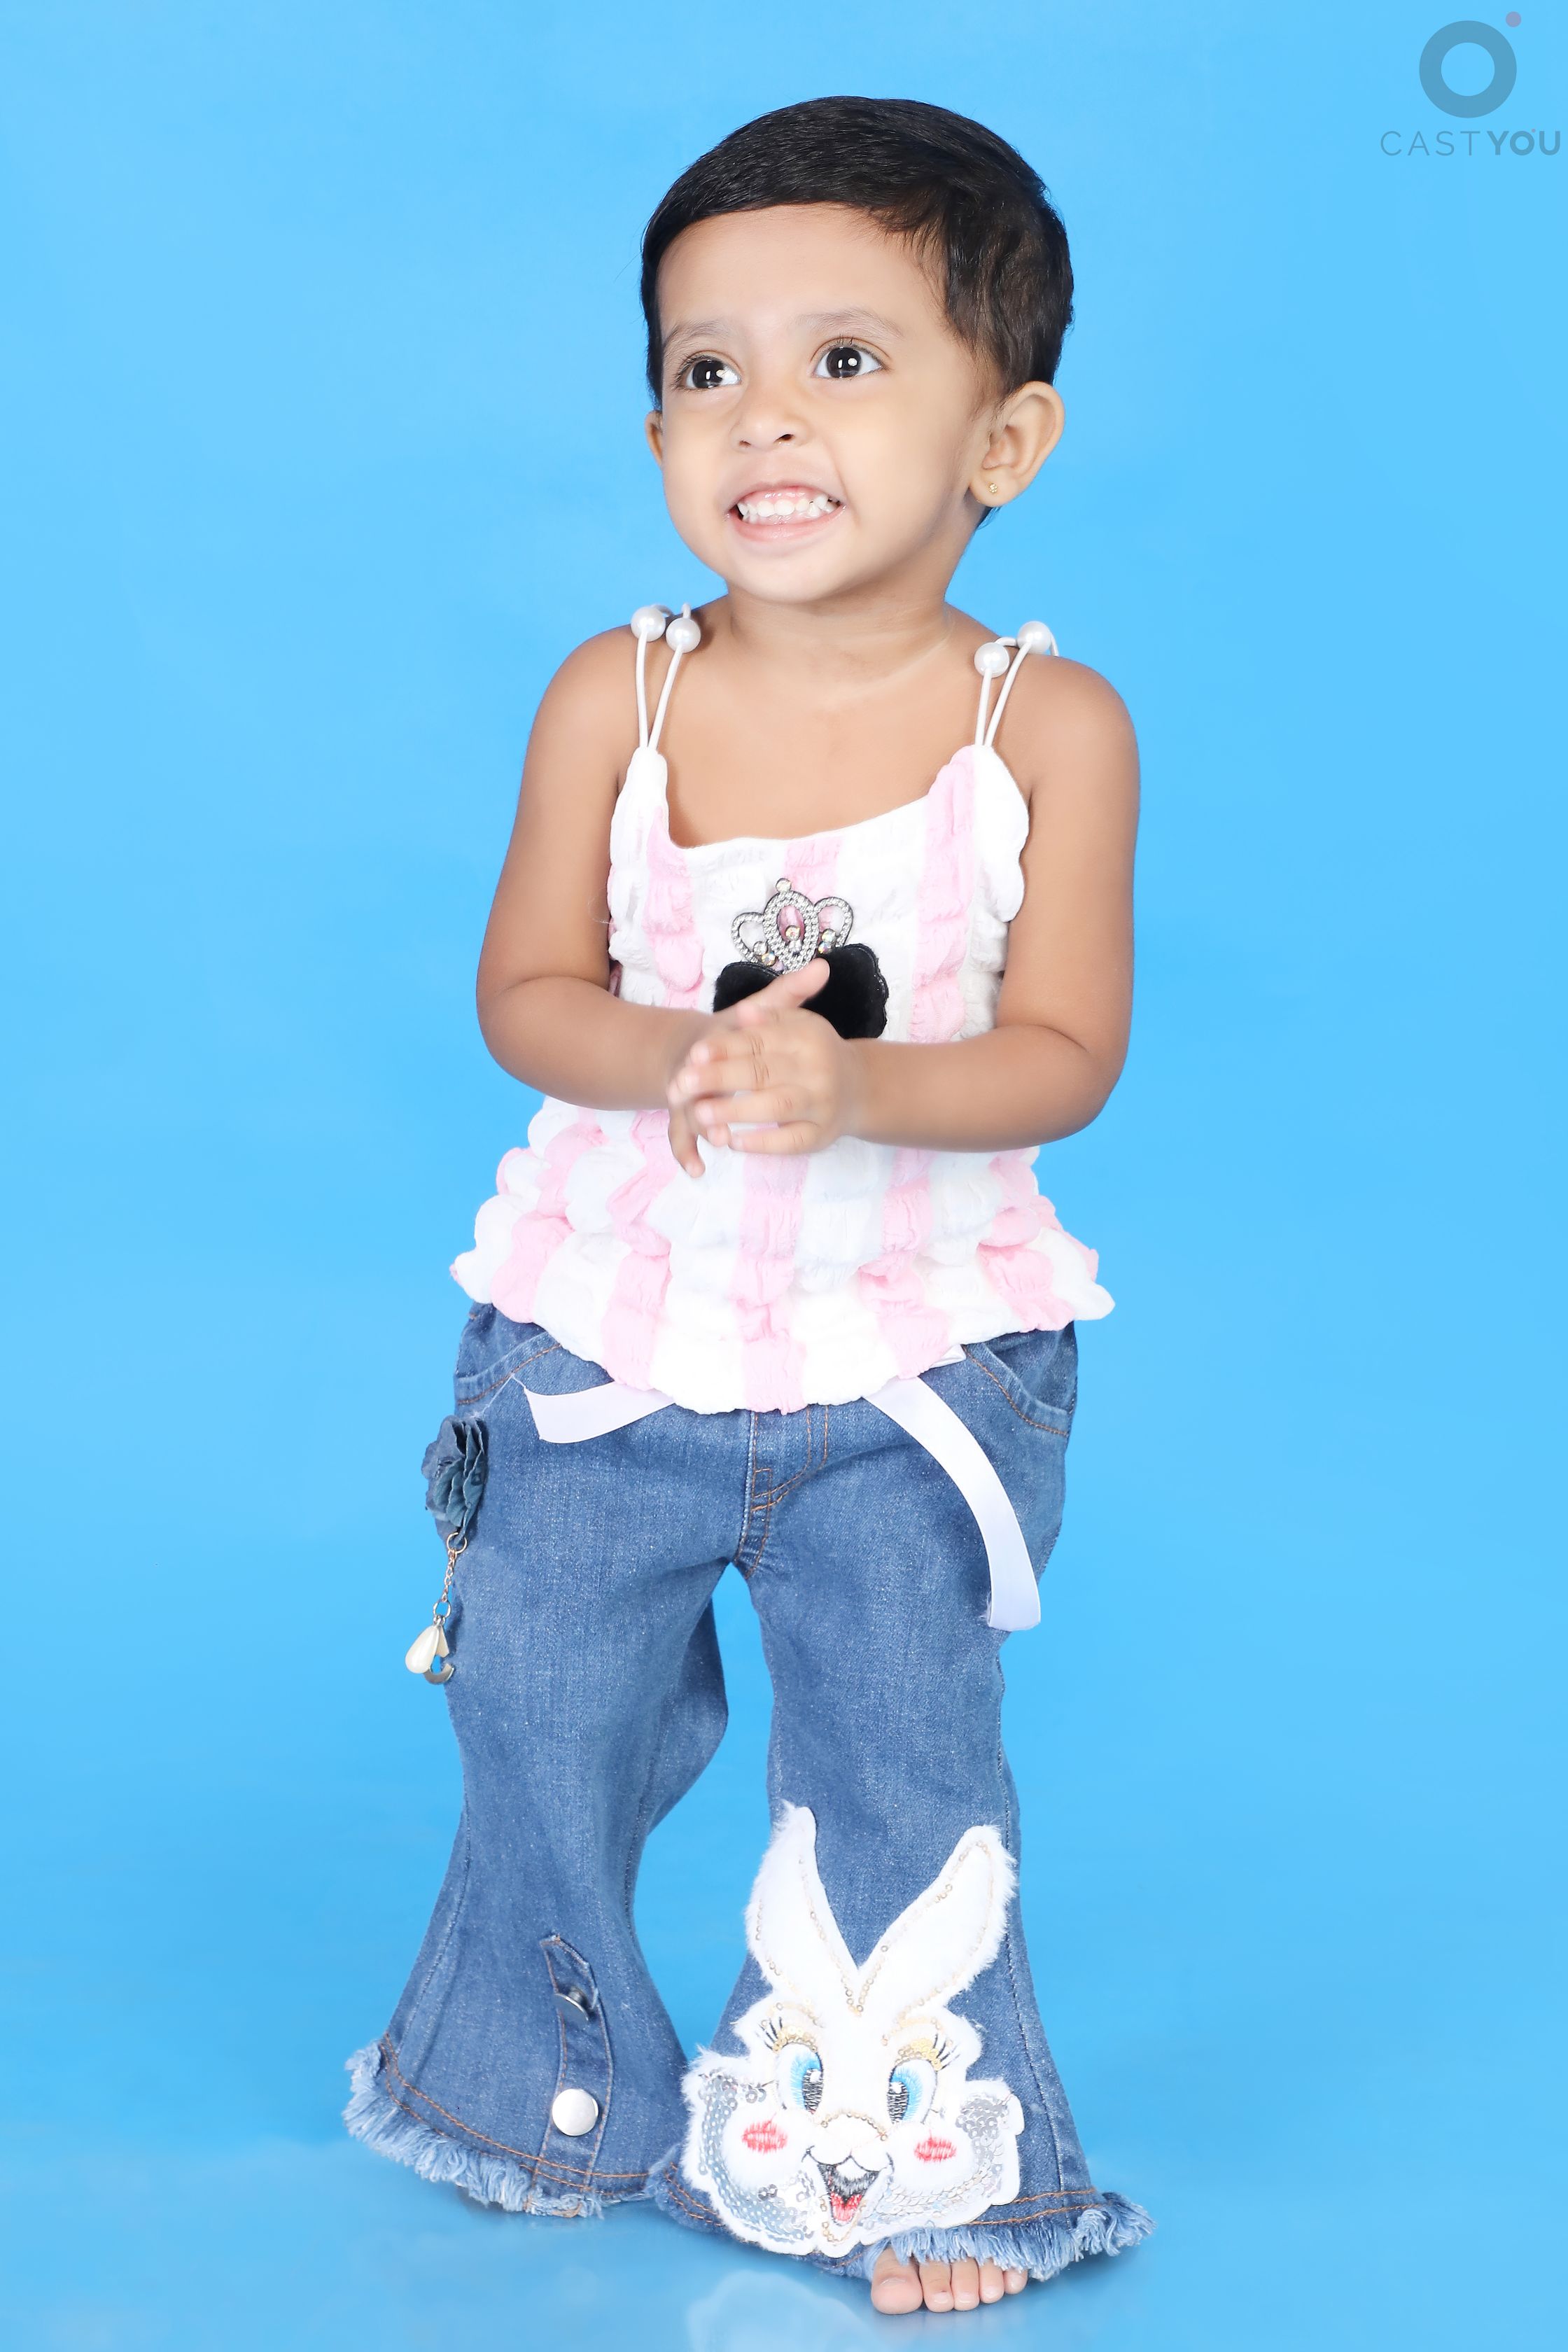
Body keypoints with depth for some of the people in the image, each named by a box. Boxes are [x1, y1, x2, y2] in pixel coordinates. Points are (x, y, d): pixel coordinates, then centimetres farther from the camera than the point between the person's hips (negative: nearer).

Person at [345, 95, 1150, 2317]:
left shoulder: (1049, 726, -11)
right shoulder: (616, 696, -7)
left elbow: (1063, 1053, -13)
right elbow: (526, 993, -6)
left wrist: (858, 1087, -31)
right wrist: (677, 1056, -27)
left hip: (908, 1357, -2)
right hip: (611, 1332, 2)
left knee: (905, 1764, 6)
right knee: (543, 1727, 15)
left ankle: (914, 2156, 28)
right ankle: (549, 2091, 41)